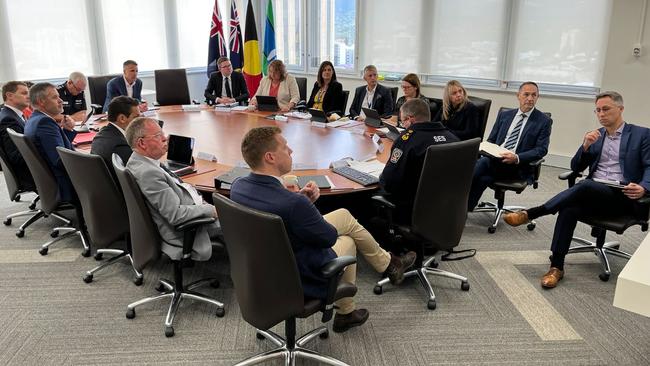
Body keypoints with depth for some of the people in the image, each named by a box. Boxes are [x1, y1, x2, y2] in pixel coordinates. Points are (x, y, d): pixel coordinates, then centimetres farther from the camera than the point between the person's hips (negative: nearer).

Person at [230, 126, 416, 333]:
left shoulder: (238, 187, -14)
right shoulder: (293, 205, -38)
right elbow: (329, 237, -19)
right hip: (300, 277, -7)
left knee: (344, 215, 20)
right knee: (347, 241, 24)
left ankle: (387, 263, 42)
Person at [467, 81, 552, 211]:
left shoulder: (543, 121, 7)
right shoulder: (504, 115, 19)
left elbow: (541, 150, -2)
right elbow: (491, 140, 20)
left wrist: (517, 157, -19)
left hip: (518, 167, -4)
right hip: (494, 158, 4)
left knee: (482, 164, -32)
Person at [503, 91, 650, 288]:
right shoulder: (596, 135, 19)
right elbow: (576, 167, 14)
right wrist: (585, 145, -5)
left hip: (622, 196, -3)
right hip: (592, 194, 4)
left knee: (585, 186, -36)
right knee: (570, 208, -31)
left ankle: (529, 214, -31)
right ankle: (556, 266, -29)